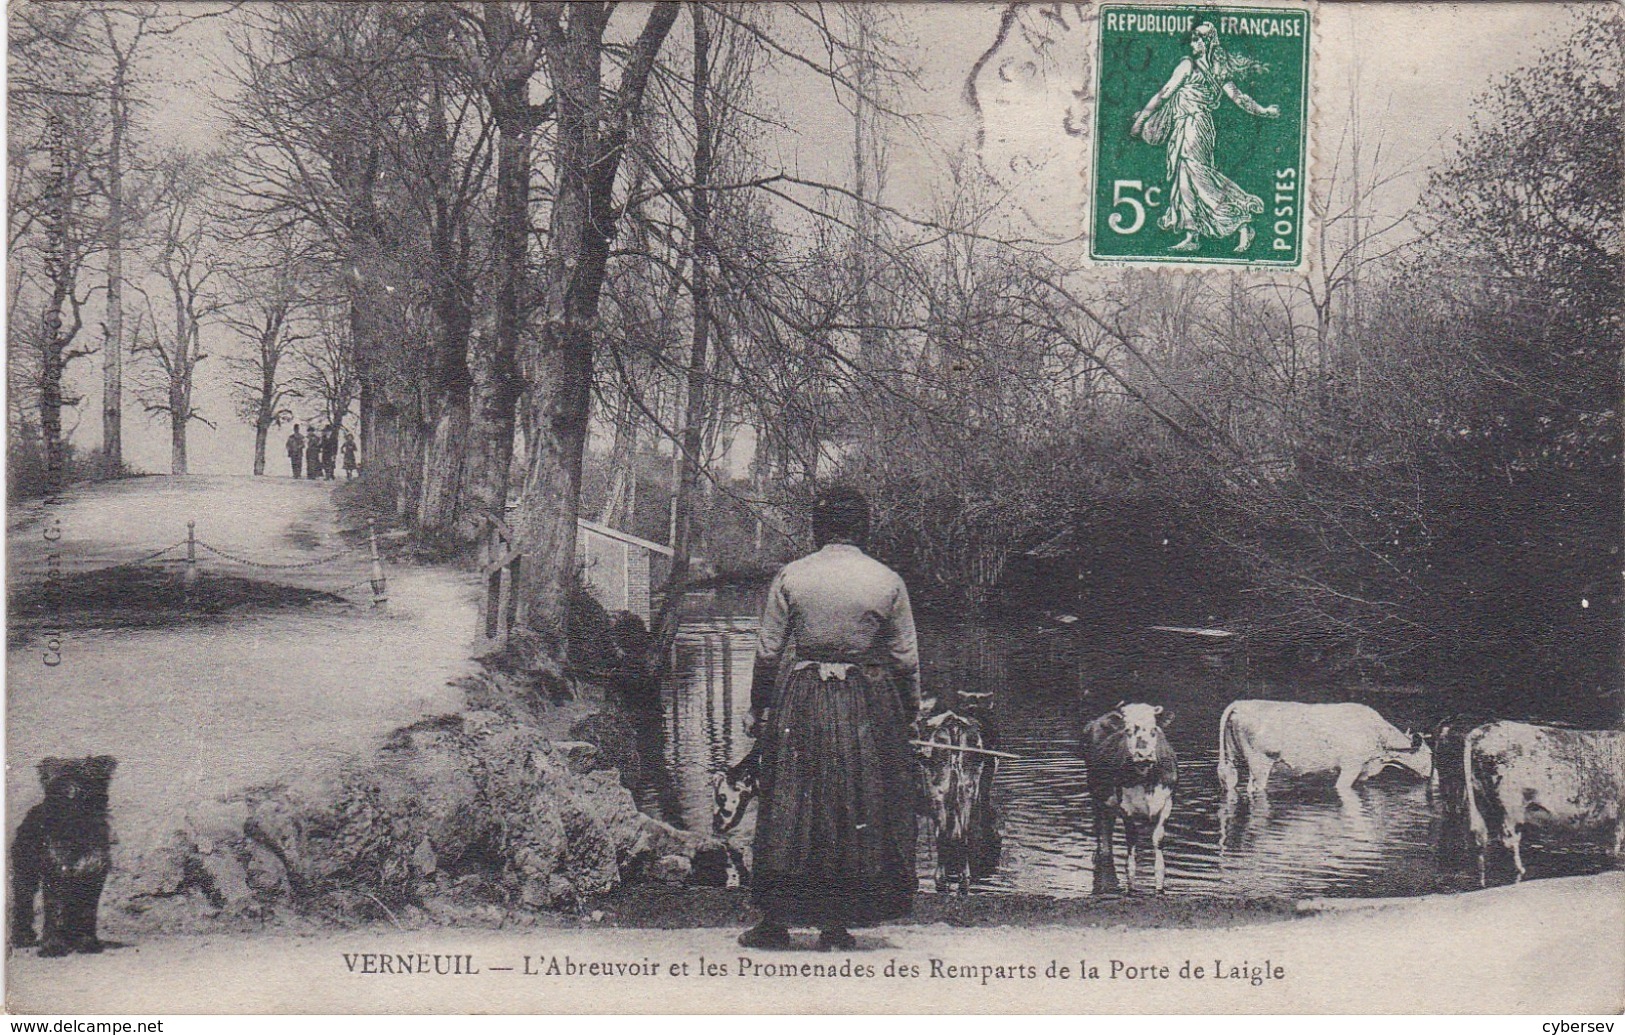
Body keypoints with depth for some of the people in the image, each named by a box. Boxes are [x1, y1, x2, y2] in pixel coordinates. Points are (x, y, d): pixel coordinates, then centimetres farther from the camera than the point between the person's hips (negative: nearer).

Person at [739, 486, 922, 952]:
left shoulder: (790, 577, -1)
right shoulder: (888, 581, -1)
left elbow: (768, 652, 1)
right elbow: (906, 658, 2)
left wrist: (759, 711, 10)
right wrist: (910, 711, 15)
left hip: (799, 703, 0)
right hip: (869, 706, 0)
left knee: (789, 809, 6)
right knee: (861, 809, 8)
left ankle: (776, 920, 8)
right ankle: (839, 923, 10)